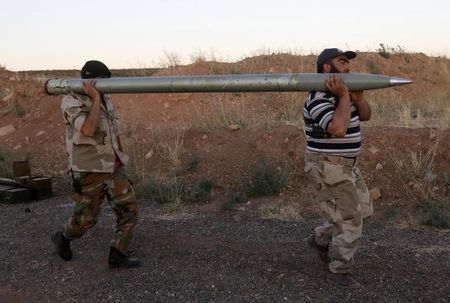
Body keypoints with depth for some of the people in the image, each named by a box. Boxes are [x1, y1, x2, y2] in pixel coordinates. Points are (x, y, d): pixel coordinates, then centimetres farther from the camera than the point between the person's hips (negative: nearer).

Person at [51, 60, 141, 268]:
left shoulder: (105, 100, 8)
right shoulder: (72, 102, -13)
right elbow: (88, 129, -30)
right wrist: (95, 98, -24)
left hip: (114, 169, 6)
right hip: (89, 172, -6)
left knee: (129, 211, 0)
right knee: (86, 218, 9)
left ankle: (118, 254, 11)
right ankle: (63, 238, 38)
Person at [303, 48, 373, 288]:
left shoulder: (342, 93, 9)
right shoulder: (319, 99, -21)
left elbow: (365, 116, 13)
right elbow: (338, 129, -35)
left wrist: (358, 97, -6)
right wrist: (344, 97, -25)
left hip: (346, 165, 10)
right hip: (328, 169, -10)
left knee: (362, 209, 20)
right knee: (349, 219, -3)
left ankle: (320, 239, 32)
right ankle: (339, 272, 13)